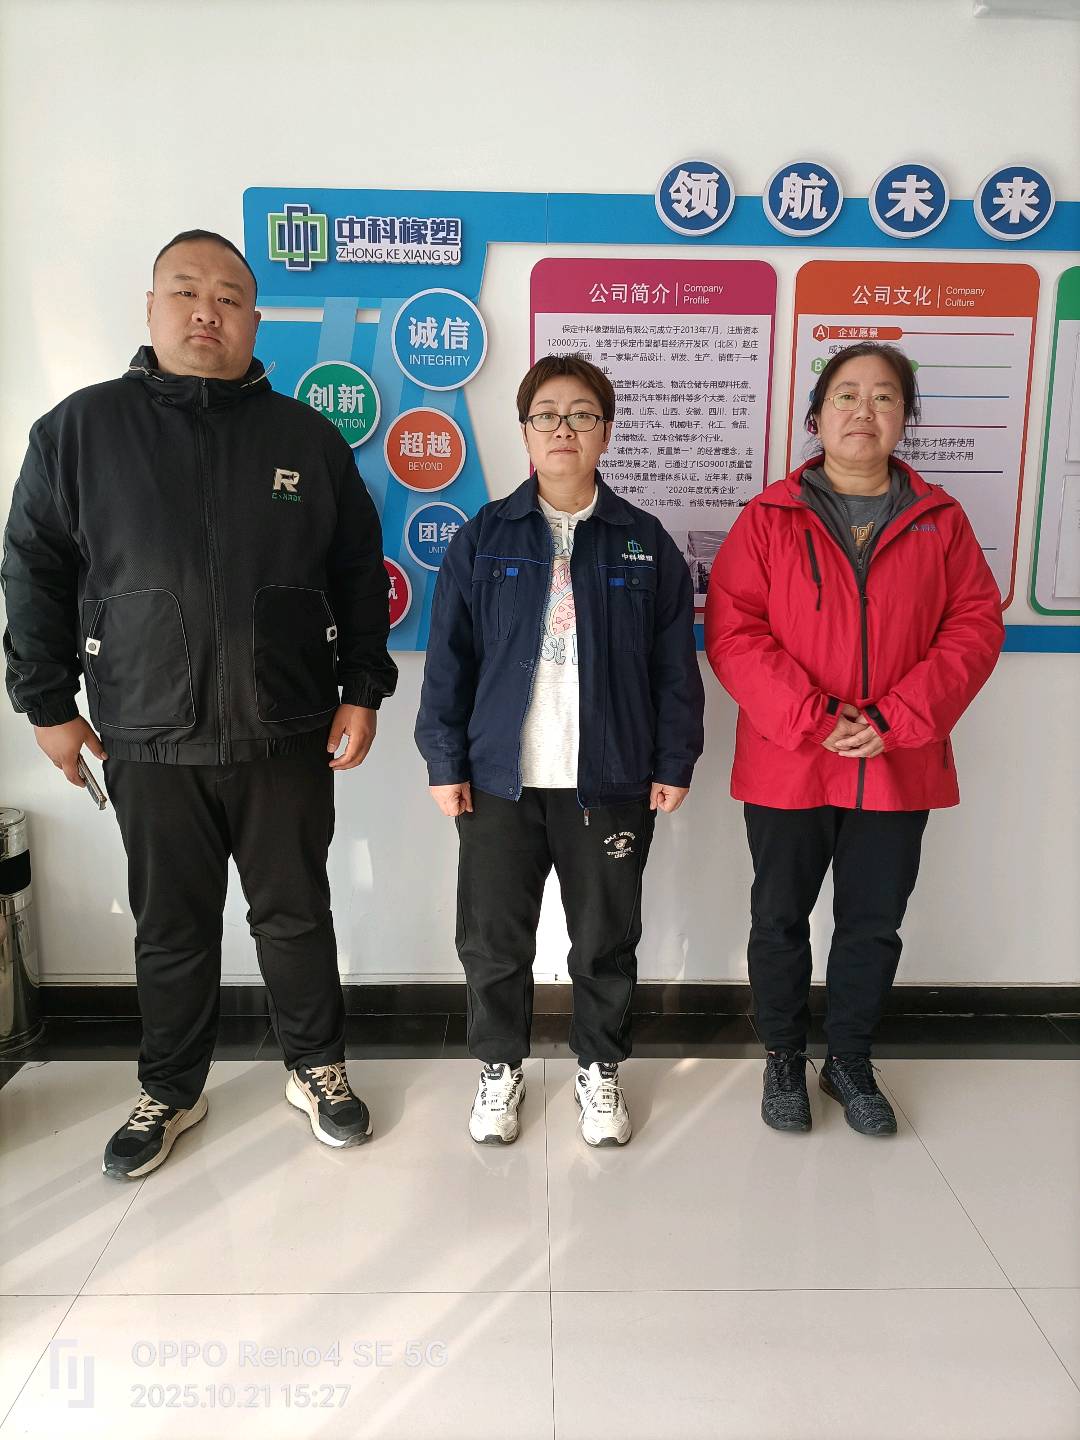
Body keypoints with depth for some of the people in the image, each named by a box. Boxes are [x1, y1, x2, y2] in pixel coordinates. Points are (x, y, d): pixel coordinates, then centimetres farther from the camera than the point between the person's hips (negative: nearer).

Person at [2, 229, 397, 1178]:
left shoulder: (307, 438, 3)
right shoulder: (80, 429, 1)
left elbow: (359, 575, 6)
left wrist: (362, 693, 2)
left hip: (288, 739, 0)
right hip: (147, 744, 0)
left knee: (296, 917, 13)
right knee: (172, 931, 14)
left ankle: (317, 1070, 34)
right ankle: (172, 1091, 36)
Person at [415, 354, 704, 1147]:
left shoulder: (646, 543, 2)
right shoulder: (483, 538, 1)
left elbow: (675, 665, 2)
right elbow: (448, 659, 1)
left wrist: (674, 763, -1)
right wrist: (445, 761, -2)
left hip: (612, 782, 0)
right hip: (500, 780, 0)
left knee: (607, 941, 12)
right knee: (493, 940, 10)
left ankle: (600, 1069, 35)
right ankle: (501, 1067, 33)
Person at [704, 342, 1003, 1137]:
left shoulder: (941, 520, 4)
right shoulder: (769, 517, -2)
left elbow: (976, 625, -1)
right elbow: (732, 631, -10)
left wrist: (898, 719, -14)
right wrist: (811, 718, -19)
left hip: (899, 769, 2)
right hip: (786, 766, -1)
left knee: (874, 923, 13)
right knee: (781, 919, 12)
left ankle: (850, 1061, 36)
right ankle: (784, 1060, 33)